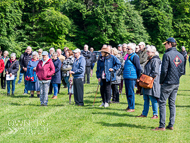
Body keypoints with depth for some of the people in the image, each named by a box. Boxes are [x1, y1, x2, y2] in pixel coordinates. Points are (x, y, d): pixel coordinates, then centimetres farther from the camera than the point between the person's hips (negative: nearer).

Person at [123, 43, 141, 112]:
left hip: (131, 78, -9)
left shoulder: (134, 56, -12)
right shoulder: (129, 56, 17)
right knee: (127, 93, 13)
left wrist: (138, 77, -12)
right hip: (126, 77, 9)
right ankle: (129, 106, 23)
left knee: (130, 93, -5)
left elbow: (138, 68, -13)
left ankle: (132, 108, 1)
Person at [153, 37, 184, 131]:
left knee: (162, 103, -2)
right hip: (176, 84, 7)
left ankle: (162, 126, -4)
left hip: (167, 83, -7)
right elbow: (182, 71, 13)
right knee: (172, 104, 12)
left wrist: (161, 81, -4)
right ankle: (171, 125, 14)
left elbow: (164, 70, -15)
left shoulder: (167, 55, -13)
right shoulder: (180, 56, 10)